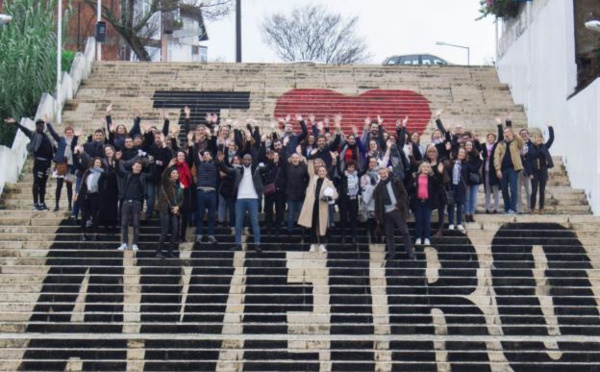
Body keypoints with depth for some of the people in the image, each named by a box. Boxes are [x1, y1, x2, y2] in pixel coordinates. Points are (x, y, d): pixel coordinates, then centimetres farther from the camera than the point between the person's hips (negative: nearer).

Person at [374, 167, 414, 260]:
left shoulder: (396, 182, 3)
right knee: (388, 234, 5)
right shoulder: (378, 187, 12)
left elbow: (404, 194, -1)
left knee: (404, 231, -3)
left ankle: (409, 251, 3)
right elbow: (377, 202, 12)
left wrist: (399, 205, -12)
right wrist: (378, 217, 8)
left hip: (397, 210, -3)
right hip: (386, 213, 3)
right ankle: (391, 253, 12)